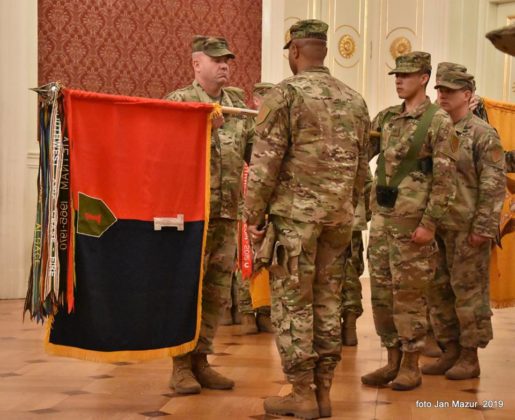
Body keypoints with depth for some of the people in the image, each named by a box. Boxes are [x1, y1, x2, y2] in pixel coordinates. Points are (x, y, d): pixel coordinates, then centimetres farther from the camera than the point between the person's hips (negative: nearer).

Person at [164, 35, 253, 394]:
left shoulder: (238, 106, 14)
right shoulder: (178, 101, -2)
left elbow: (254, 153, 13)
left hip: (227, 214, 6)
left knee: (216, 293, 9)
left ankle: (201, 359, 19)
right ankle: (181, 365, 8)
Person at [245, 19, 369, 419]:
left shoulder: (286, 93, -7)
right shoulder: (355, 99, 11)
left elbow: (265, 161, -11)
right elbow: (361, 167, 14)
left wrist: (254, 214, -4)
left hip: (296, 214, -6)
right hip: (338, 218, 6)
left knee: (293, 304, 2)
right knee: (328, 303, 11)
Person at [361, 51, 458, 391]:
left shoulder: (439, 121, -7)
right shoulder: (387, 118, 13)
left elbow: (445, 178, -11)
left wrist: (429, 223, -16)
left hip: (412, 219, -6)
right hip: (382, 215, 7)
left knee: (409, 292, 0)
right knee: (381, 290, 10)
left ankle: (411, 366, 12)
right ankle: (393, 360, 21)